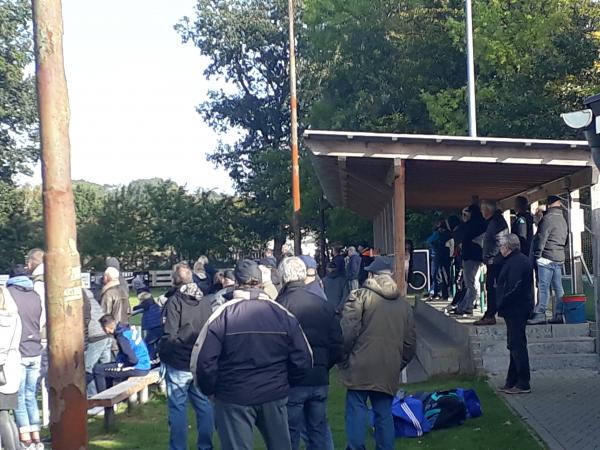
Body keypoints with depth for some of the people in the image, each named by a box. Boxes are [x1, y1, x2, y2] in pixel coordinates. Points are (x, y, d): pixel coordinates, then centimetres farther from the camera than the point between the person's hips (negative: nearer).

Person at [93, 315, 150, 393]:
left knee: (97, 369, -6)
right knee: (106, 367, 26)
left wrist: (120, 364, -6)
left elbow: (133, 360, -24)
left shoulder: (122, 337, -22)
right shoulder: (130, 328, 4)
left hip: (138, 369, -9)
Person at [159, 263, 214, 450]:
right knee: (204, 405, 12)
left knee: (178, 408, 3)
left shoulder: (174, 301, -13)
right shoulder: (205, 302, 4)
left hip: (179, 365, -5)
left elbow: (169, 335, -17)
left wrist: (163, 355, -3)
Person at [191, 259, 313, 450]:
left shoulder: (222, 315, -11)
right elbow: (303, 360, -2)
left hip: (234, 398, -3)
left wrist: (210, 390, 4)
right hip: (275, 396, 3)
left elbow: (203, 361, -14)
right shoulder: (283, 314, -3)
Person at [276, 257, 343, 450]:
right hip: (320, 380, 4)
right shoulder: (324, 304, -1)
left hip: (291, 382, -4)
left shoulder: (280, 305, -14)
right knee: (318, 430, 15)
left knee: (290, 434, 6)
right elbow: (338, 346, 2)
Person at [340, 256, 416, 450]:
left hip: (361, 368, -4)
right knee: (384, 414, 11)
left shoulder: (360, 296, -3)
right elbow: (410, 343, 15)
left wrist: (343, 360, 0)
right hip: (389, 372, 4)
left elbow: (347, 332, -11)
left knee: (357, 412, 1)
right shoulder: (403, 304, 14)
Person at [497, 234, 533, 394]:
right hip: (516, 310, 11)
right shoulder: (518, 260, 16)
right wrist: (503, 306, 15)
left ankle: (523, 384, -5)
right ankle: (512, 382, 22)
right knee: (515, 346, 15)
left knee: (517, 346, -7)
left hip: (516, 310, -11)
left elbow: (514, 288, -23)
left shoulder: (516, 262, -17)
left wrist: (501, 306, -15)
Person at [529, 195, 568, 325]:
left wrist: (537, 254, -9)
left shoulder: (548, 218, -11)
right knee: (558, 288, 8)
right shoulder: (563, 219, 18)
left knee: (543, 287, -8)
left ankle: (540, 315, -10)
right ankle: (559, 314, 8)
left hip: (547, 257, -9)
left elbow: (541, 238, -14)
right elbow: (566, 239, 24)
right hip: (560, 258, 9)